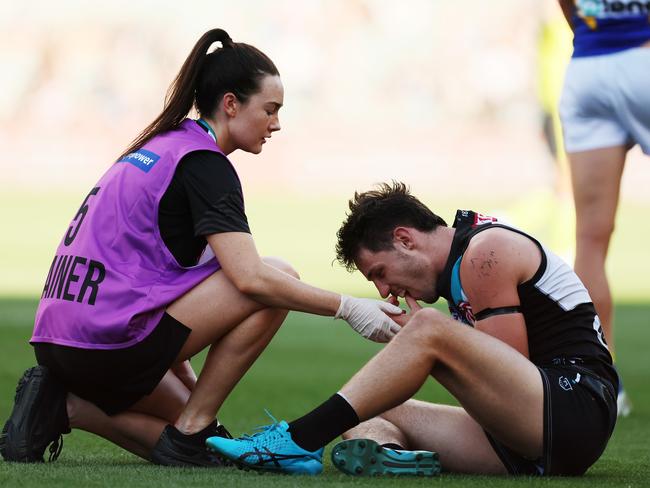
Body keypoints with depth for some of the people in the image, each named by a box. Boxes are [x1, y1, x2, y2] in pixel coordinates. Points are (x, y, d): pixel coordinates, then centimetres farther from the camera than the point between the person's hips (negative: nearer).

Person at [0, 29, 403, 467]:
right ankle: (191, 432, -3)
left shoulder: (160, 148, 19)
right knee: (279, 279, -6)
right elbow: (250, 278, -21)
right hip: (114, 339, -10)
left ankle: (64, 406, 7)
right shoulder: (202, 163, -10)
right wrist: (349, 308, -12)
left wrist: (189, 381, 24)